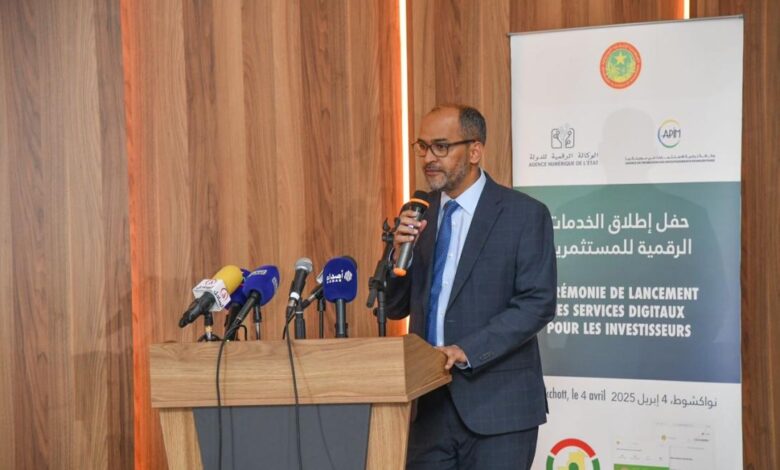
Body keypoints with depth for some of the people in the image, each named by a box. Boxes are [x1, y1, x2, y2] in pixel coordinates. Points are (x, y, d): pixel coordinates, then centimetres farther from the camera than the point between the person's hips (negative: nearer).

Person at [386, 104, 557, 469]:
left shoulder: (524, 214, -5)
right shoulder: (418, 215, 9)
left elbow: (537, 303, -12)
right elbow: (394, 308, 11)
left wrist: (468, 351, -21)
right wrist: (400, 252, -8)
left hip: (497, 402, -4)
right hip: (429, 402, 4)